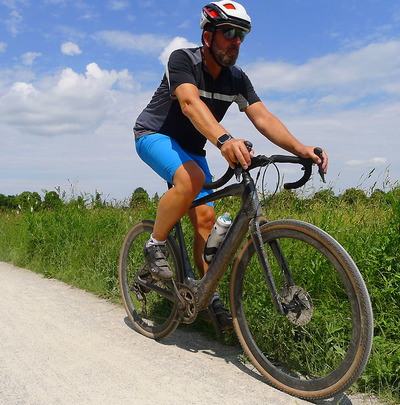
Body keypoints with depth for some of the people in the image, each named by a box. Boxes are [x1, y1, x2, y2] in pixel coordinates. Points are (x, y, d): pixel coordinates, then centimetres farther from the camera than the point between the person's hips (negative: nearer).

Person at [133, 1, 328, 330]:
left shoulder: (237, 79, -5)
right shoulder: (182, 60, -22)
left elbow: (262, 117, -16)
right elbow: (190, 103, -41)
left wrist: (300, 149, -33)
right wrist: (224, 140, -60)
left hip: (190, 147, 6)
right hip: (154, 135, -5)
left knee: (206, 217, -4)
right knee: (192, 178, -36)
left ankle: (210, 297, 7)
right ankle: (155, 245, -14)